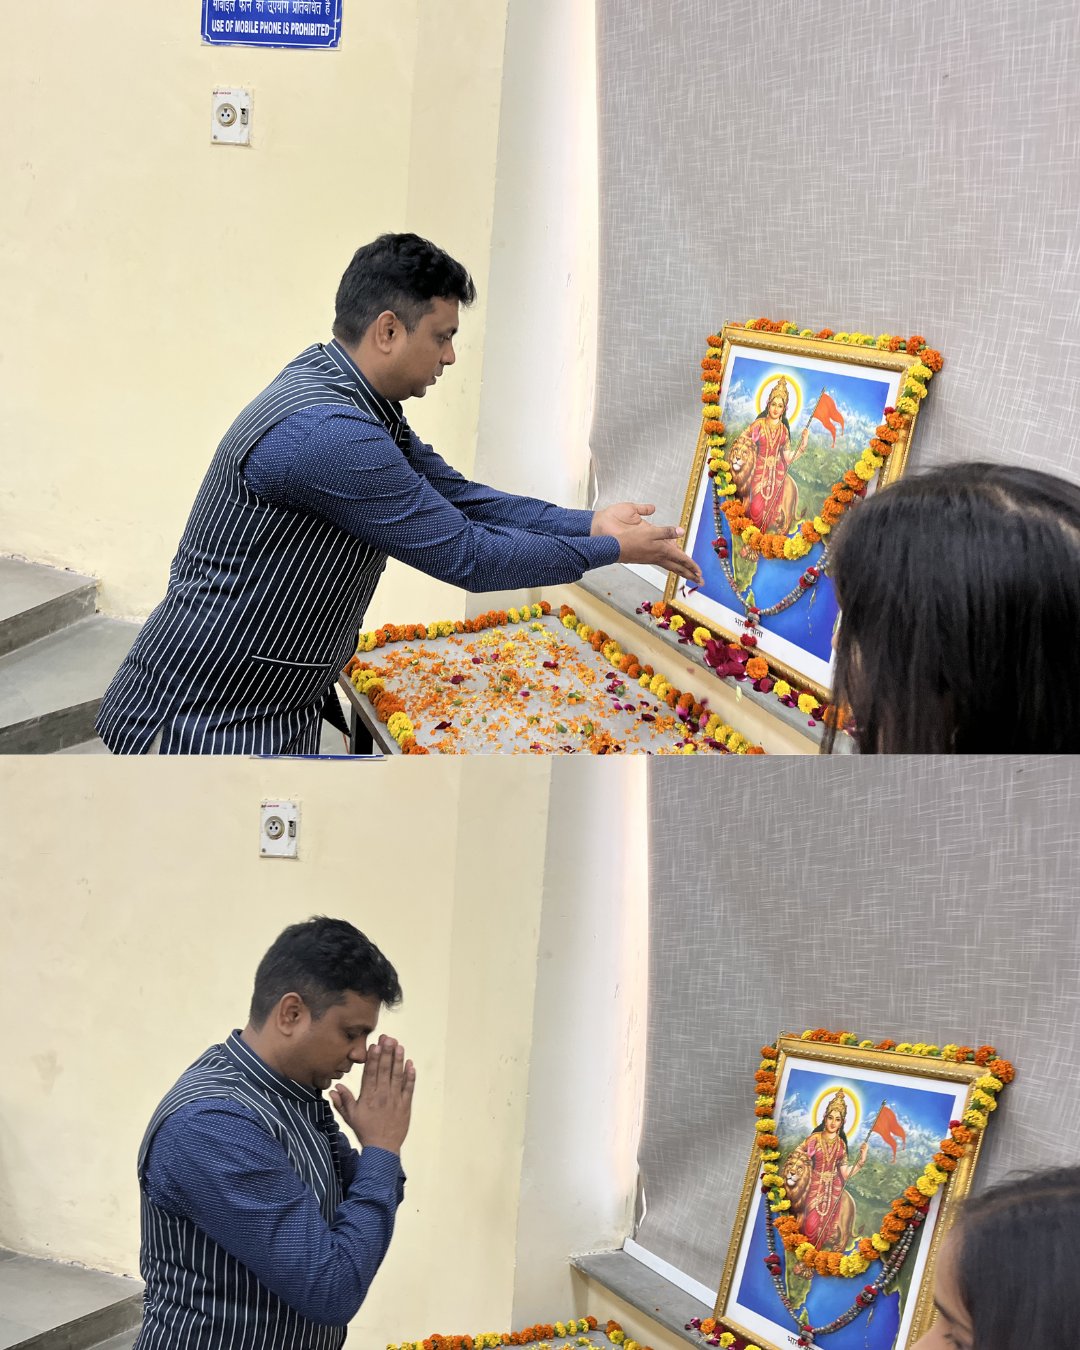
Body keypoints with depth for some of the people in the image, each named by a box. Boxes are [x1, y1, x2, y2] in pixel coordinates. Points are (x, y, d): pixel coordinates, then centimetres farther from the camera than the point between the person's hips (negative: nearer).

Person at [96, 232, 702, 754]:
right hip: (207, 718, -11)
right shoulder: (327, 433, -27)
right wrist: (610, 549, -10)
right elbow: (466, 556, -21)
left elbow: (455, 495, 13)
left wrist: (588, 522, 4)